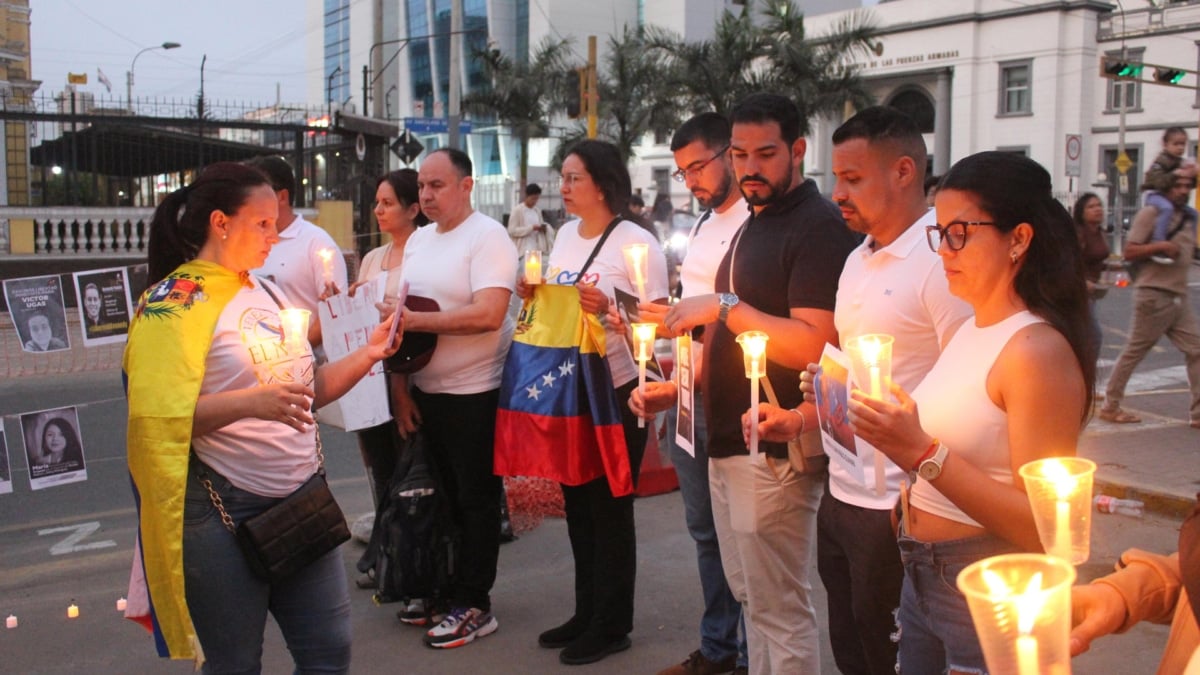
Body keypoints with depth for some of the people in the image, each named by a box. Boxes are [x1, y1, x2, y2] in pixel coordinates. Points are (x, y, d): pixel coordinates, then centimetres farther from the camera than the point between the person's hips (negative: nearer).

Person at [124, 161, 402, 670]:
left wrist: (367, 355, 4)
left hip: (301, 501, 7)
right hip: (223, 512, -6)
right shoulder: (175, 303, -10)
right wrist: (249, 403, -31)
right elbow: (156, 419, -19)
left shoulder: (267, 293, 13)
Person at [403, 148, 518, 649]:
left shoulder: (487, 238, -12)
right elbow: (403, 306, 18)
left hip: (473, 394, -7)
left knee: (475, 501, 3)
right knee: (441, 495, 16)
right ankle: (443, 589, 30)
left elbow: (488, 314, -24)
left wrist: (414, 321, -25)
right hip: (426, 390, 8)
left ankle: (473, 607, 13)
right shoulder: (417, 240, 12)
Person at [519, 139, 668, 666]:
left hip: (616, 391, -7)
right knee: (577, 505, 15)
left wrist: (609, 309, -28)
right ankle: (585, 613, 29)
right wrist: (534, 296, 0)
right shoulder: (565, 235, 9)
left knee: (610, 508, 4)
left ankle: (612, 625, 19)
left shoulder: (636, 242, -13)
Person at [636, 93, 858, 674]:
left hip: (773, 450, -9)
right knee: (750, 598, 19)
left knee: (779, 610, -1)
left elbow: (811, 346, -24)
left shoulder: (818, 227, -13)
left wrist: (724, 306, -22)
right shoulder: (752, 226, 17)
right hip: (727, 441, 10)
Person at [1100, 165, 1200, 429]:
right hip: (1154, 295, -7)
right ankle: (1110, 406, 12)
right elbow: (1129, 251, -10)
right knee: (1134, 352, 0)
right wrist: (1161, 245, -22)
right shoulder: (1150, 213, -6)